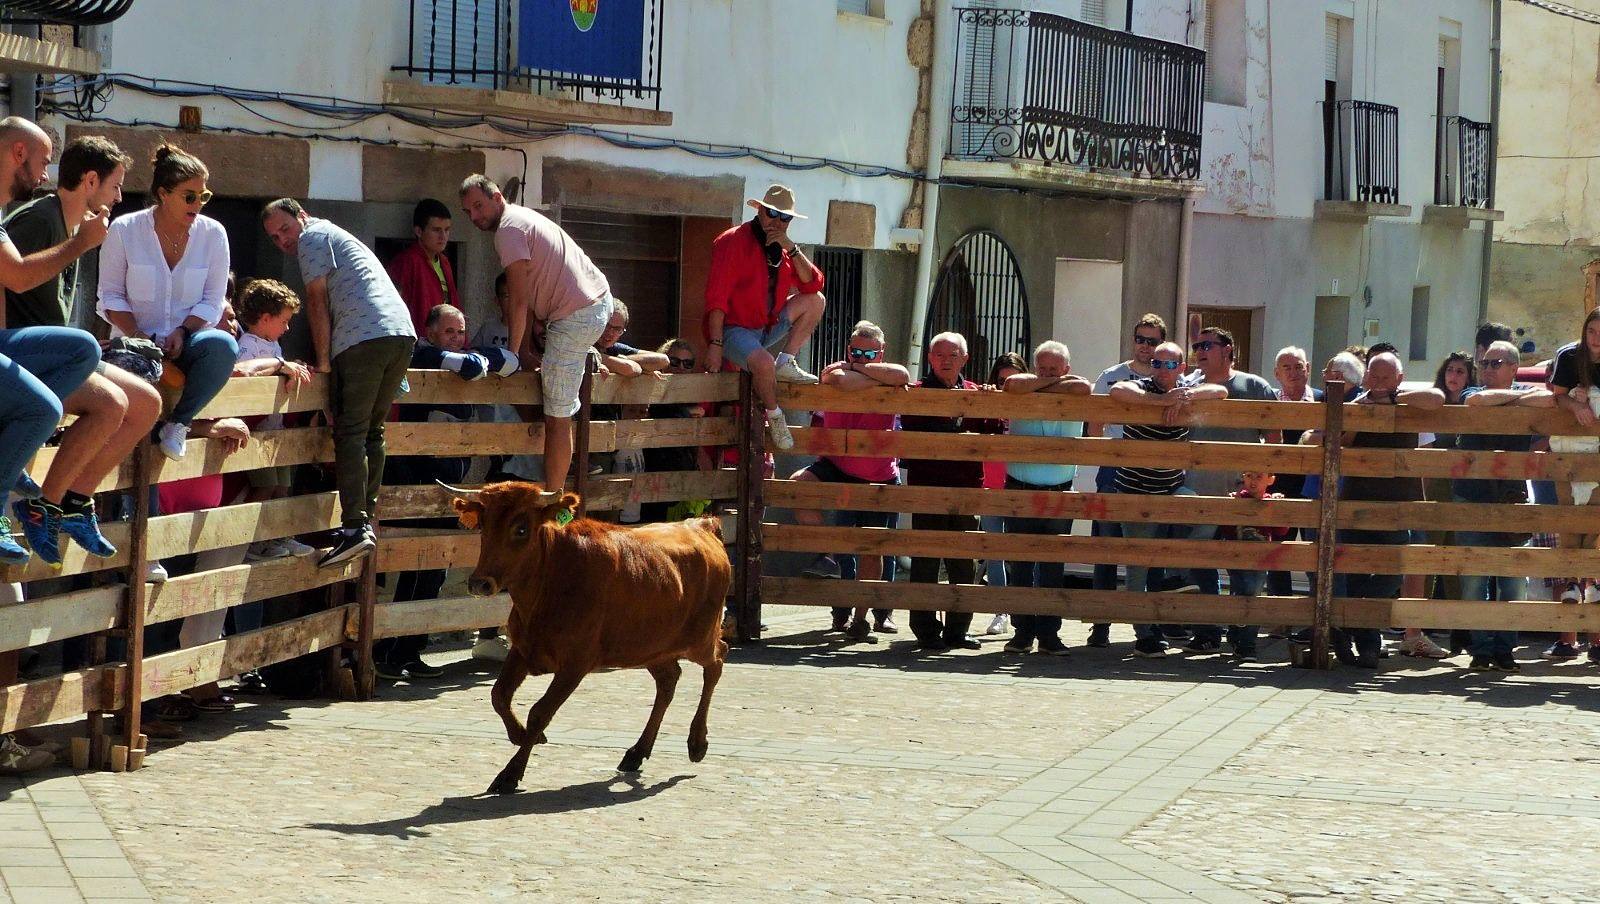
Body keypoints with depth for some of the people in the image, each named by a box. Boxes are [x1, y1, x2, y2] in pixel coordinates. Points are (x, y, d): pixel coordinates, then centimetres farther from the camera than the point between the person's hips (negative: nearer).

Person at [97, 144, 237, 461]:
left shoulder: (213, 234, 4)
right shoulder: (124, 230, 0)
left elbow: (212, 301, 4)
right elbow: (111, 296, 2)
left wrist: (183, 332, -15)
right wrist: (137, 336, -15)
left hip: (187, 341, 2)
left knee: (223, 346, -35)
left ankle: (178, 423, -19)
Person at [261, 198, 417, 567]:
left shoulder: (312, 236, 6)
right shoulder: (335, 236, 33)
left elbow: (317, 302, 0)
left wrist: (323, 361, 1)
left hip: (363, 339, -9)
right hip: (402, 332, 9)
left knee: (350, 433, -10)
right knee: (372, 431, 14)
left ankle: (355, 527, -20)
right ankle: (368, 519, 11)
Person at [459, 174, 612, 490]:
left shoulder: (508, 230, -15)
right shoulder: (523, 218, 17)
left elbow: (519, 302, -17)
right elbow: (526, 296, 15)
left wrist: (513, 353, -9)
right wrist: (525, 349, 10)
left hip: (576, 317, -11)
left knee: (557, 416, -7)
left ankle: (553, 497, -6)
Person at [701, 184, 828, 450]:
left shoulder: (783, 247, 11)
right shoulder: (733, 242, -12)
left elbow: (813, 284, 3)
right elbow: (716, 297, -18)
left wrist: (791, 248, -11)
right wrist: (715, 345, -25)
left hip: (768, 327, 7)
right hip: (735, 328, -7)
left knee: (816, 301, 0)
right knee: (764, 362, -36)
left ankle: (786, 364, -4)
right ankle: (774, 417, -10)